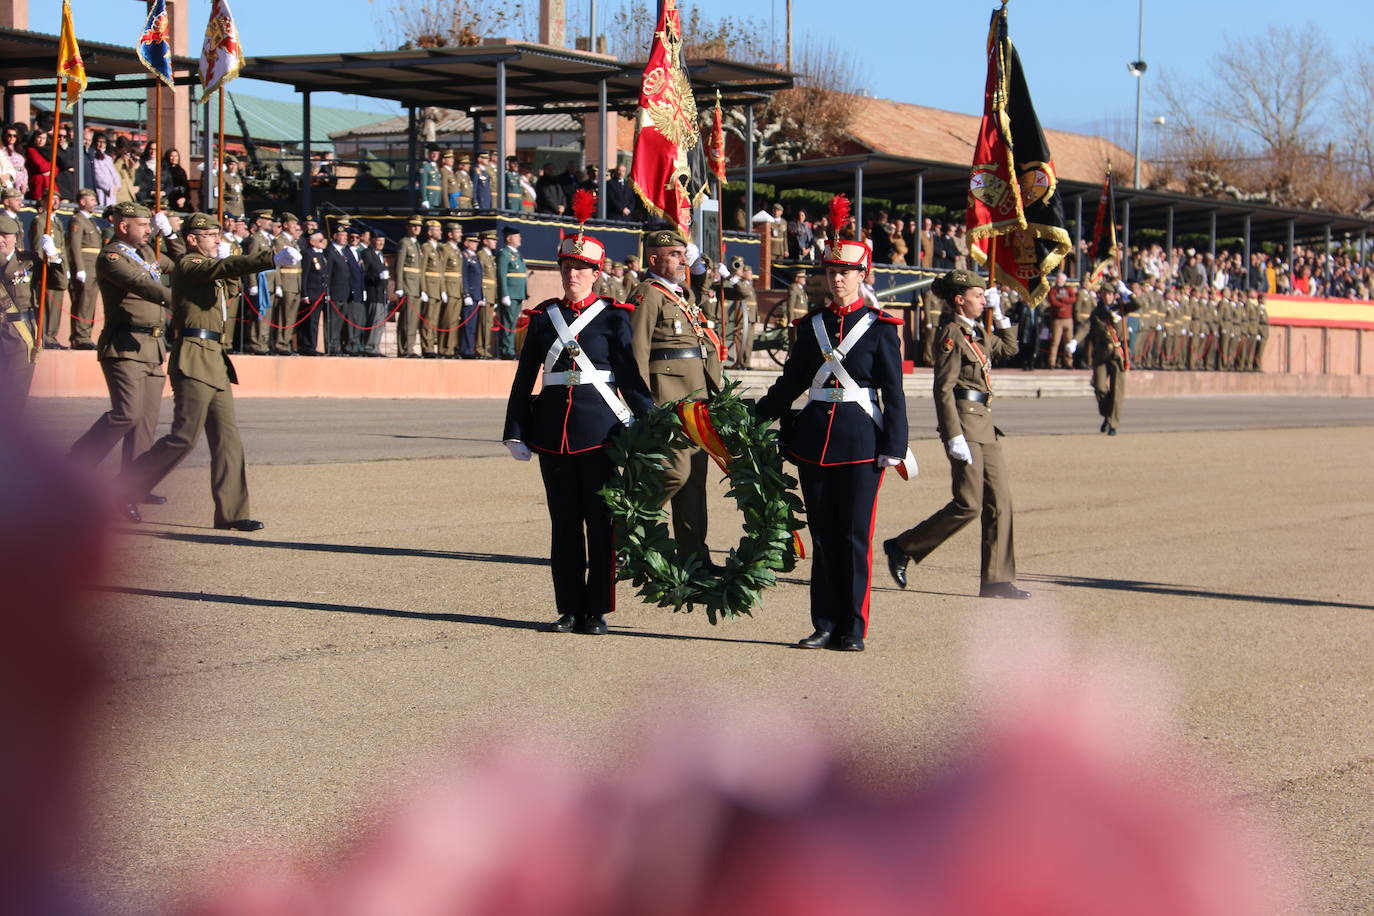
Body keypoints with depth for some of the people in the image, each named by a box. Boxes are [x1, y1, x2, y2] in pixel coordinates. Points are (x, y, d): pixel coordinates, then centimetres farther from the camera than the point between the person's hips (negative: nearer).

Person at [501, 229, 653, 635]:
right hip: (553, 431, 3)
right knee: (564, 522, 6)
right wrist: (515, 432, 6)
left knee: (600, 521, 0)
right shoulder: (543, 316, 9)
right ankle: (569, 610, 12)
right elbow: (524, 379, 10)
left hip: (600, 429, -3)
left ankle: (596, 611, 7)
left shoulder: (613, 317, 2)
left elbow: (631, 376, -1)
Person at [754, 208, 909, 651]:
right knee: (823, 536, 7)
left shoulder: (879, 327, -1)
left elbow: (893, 394, -2)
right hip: (813, 441, 4)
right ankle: (825, 626, 13)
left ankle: (852, 630, 4)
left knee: (854, 537, -2)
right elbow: (791, 382, 17)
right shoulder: (812, 325, 10)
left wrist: (894, 448, -9)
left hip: (860, 443, -4)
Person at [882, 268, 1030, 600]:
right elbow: (943, 388, -17)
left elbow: (1008, 348, 35)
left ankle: (997, 580, 6)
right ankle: (902, 548, 4)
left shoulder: (975, 333, 17)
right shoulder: (951, 334, -11)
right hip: (965, 422, -9)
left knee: (1001, 500, 5)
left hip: (984, 426, 9)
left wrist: (999, 315, 21)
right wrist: (954, 436, -23)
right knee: (968, 505, -10)